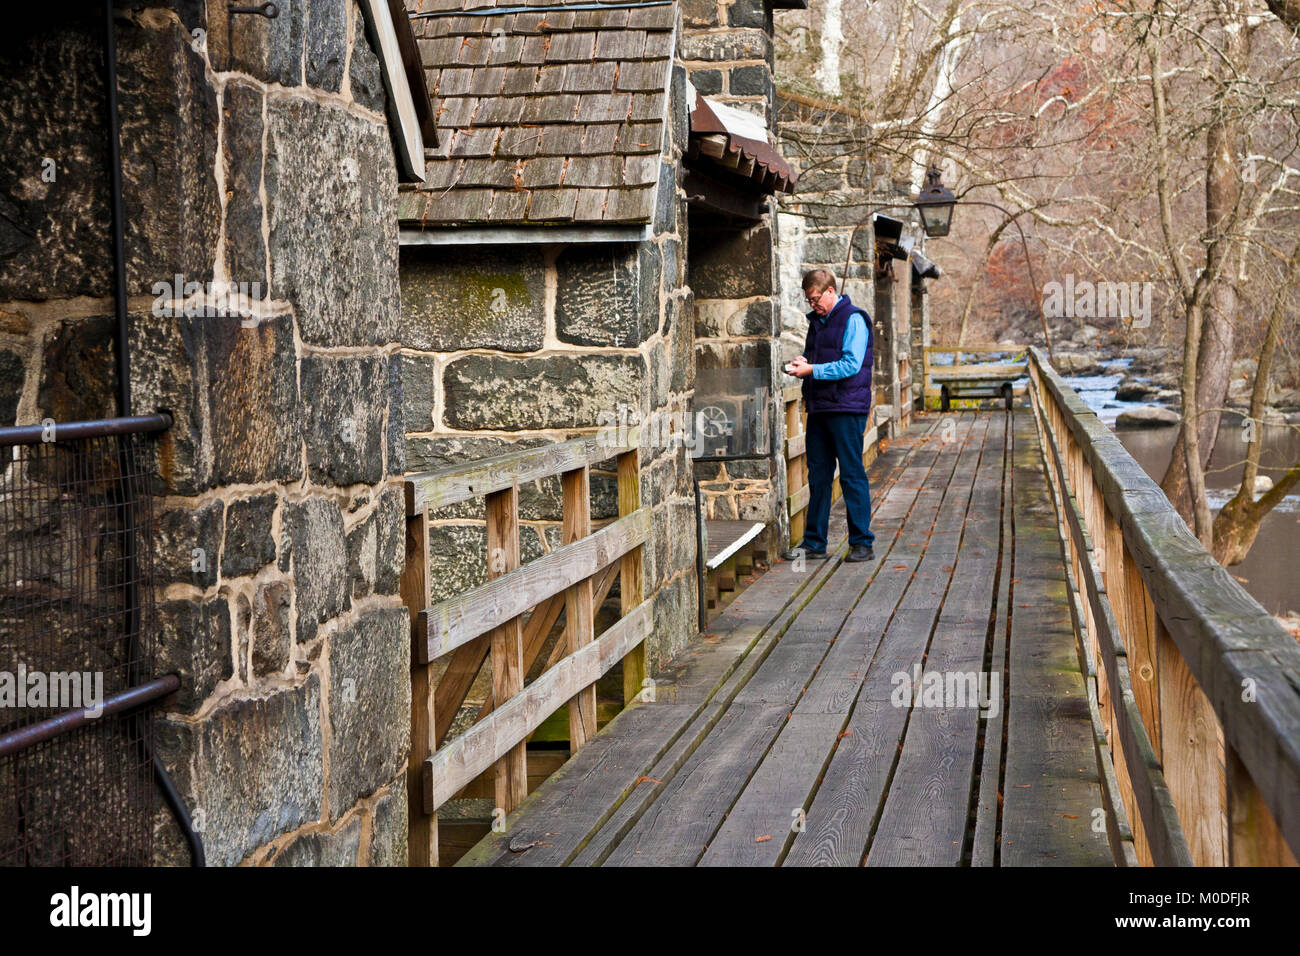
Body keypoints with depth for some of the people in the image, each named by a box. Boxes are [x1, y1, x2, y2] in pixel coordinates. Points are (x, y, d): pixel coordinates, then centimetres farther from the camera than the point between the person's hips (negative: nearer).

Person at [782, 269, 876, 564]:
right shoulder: (817, 321, 17)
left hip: (846, 408, -8)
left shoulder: (852, 320, -8)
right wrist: (803, 363, 3)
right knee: (818, 475, 8)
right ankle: (814, 543, 13)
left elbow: (851, 365, -17)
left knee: (852, 474, -4)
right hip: (819, 407, 8)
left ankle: (862, 543, 2)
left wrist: (812, 370, -18)